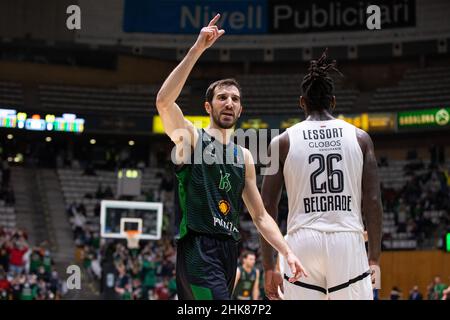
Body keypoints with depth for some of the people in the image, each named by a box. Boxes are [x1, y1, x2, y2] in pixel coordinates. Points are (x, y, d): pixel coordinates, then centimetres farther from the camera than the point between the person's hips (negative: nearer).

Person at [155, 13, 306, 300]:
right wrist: (197, 49, -24)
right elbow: (164, 101, -20)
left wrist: (287, 252, 5)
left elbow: (260, 216, 19)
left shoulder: (244, 157, 19)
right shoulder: (191, 137, 2)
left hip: (229, 249, 7)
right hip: (198, 247, -7)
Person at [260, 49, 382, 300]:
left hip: (303, 243, 0)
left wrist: (269, 267, 9)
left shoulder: (283, 142, 7)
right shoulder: (360, 138, 9)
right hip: (348, 242, 0)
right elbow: (373, 201, 4)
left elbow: (268, 206, 4)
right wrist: (375, 259, 10)